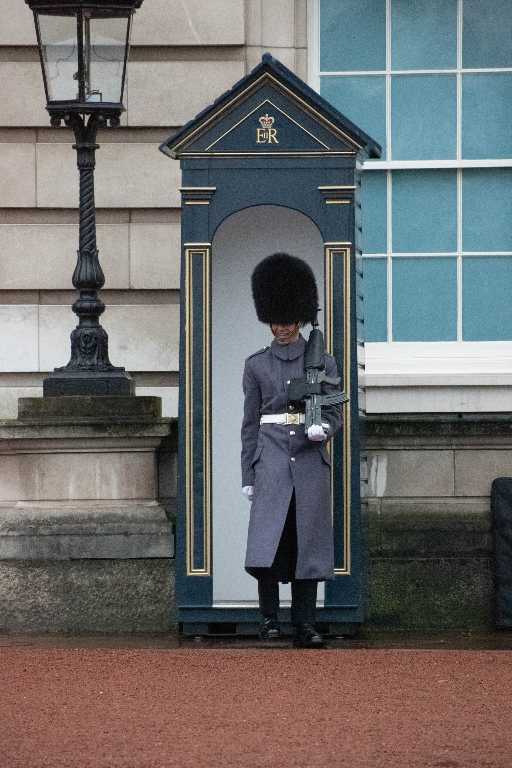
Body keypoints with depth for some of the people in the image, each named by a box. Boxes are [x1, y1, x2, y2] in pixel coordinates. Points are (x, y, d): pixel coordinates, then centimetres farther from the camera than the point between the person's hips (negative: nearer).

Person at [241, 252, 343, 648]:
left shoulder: (322, 361, 7)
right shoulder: (257, 364, 9)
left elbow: (334, 413, 6)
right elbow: (250, 422, 10)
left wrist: (322, 430, -18)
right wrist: (248, 476, 5)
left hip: (311, 460, 0)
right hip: (271, 461, 0)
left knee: (308, 544, 0)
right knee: (266, 541, -14)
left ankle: (305, 626, 3)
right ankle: (270, 619, -6)